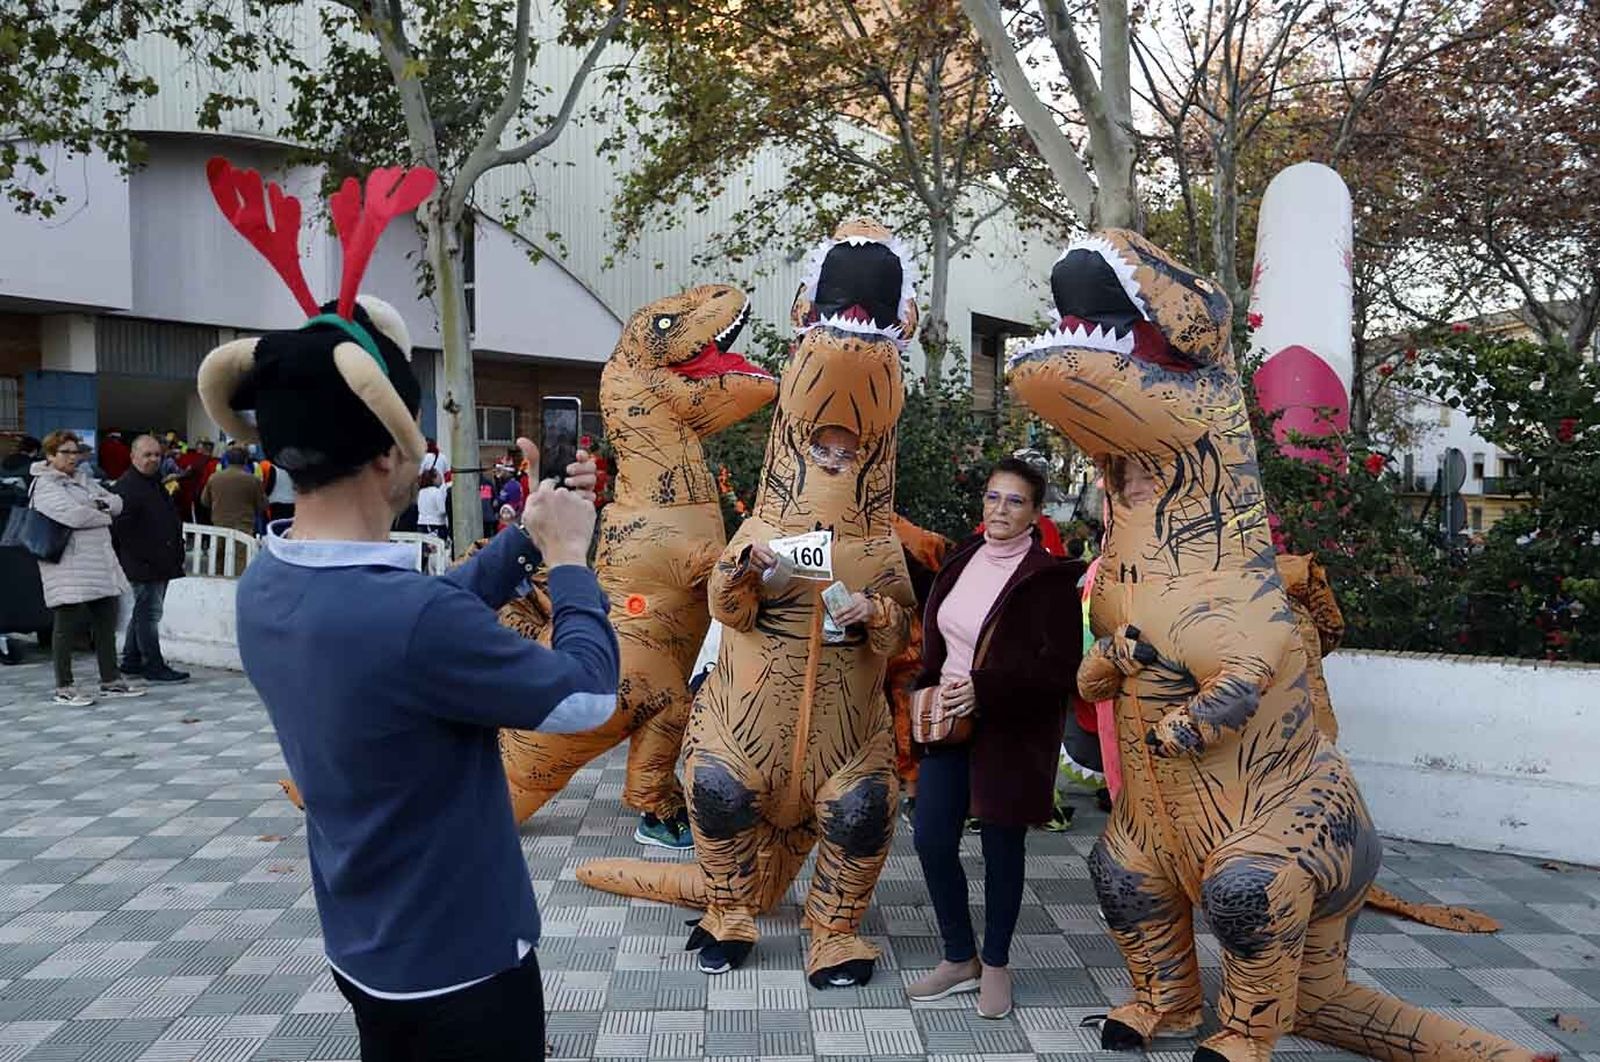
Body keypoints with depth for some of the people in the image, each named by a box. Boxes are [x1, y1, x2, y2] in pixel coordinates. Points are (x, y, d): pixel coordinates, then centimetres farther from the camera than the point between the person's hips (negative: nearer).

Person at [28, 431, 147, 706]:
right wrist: (104, 516, -6)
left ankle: (110, 680, 22)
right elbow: (73, 515, -22)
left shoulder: (83, 480, 17)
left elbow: (117, 502, 15)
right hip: (69, 567, -8)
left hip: (100, 560, 8)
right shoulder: (45, 486, -8)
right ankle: (64, 688, 8)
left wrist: (102, 503, -8)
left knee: (106, 622, 12)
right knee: (68, 625, -1)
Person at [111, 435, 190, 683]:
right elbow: (121, 528, -19)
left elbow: (171, 521, 28)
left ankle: (131, 661, 26)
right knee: (149, 612, -7)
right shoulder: (127, 486, -12)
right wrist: (144, 558, -20)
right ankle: (154, 665, -3)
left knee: (143, 612, 16)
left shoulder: (157, 484, 19)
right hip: (144, 566, -10)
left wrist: (175, 557, 21)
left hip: (161, 564, 10)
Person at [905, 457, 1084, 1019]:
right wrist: (927, 692, 5)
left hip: (1013, 732, -6)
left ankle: (996, 964, 28)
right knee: (931, 838, 4)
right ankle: (960, 959, 24)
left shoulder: (1049, 577, -14)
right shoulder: (962, 561, 6)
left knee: (1001, 846, 7)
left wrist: (983, 689, -23)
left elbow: (1059, 667, -18)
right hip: (950, 720, 6)